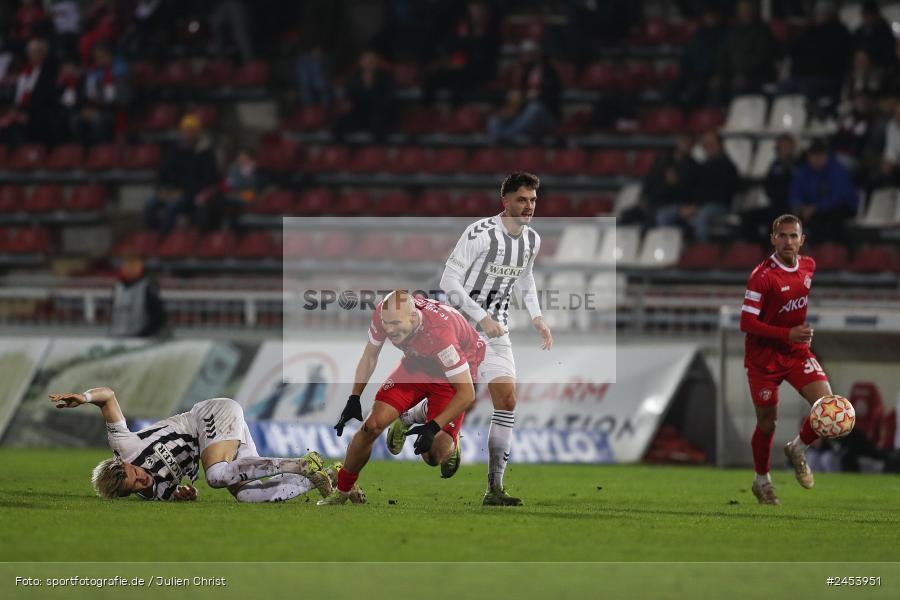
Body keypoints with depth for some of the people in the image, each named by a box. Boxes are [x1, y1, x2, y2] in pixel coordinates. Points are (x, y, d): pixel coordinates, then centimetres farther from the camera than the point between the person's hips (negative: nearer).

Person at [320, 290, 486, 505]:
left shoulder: (440, 333, -41)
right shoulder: (384, 313, -25)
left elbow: (467, 394, -33)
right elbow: (369, 356, -3)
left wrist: (434, 428, -37)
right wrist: (354, 400, -6)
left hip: (454, 372, -4)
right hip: (416, 364, 4)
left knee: (433, 455, -15)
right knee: (372, 425, -12)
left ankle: (450, 446, 22)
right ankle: (342, 491, 6)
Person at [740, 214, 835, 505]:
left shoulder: (808, 266, 0)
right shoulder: (762, 276, -21)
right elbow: (747, 323, -21)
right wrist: (788, 334, -27)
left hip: (797, 352, 5)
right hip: (764, 357, -5)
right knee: (767, 422, 6)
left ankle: (798, 449, 12)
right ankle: (762, 479, 29)